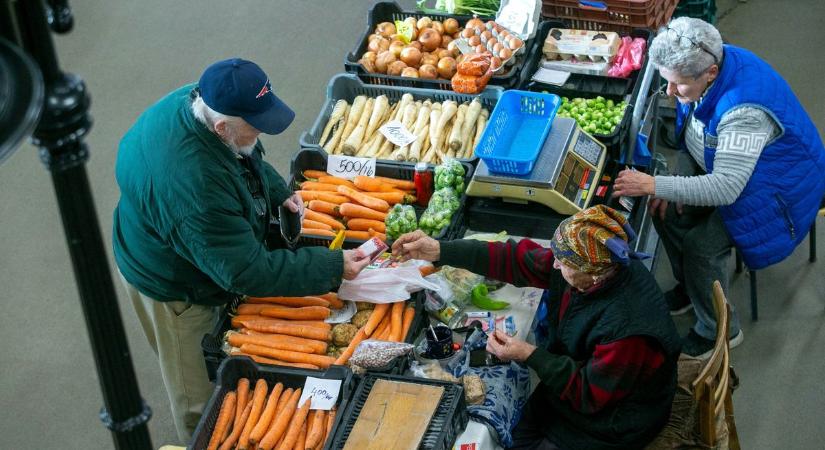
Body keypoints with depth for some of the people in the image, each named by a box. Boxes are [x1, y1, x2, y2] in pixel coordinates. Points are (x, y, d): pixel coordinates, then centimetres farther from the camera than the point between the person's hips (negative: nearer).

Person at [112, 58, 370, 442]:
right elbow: (247, 273, -37)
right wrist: (332, 268, -34)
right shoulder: (195, 184, -46)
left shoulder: (196, 101, -19)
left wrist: (278, 193, -6)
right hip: (174, 291, -9)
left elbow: (245, 157, 7)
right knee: (199, 397, 16)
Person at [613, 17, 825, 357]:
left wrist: (653, 185, -43)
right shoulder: (703, 70, -15)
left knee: (702, 247, -19)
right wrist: (678, 181, -10)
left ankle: (720, 330, 6)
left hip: (774, 187, -8)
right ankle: (690, 286, 25)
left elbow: (726, 188, -42)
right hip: (721, 166, 8)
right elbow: (692, 134, 3)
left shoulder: (745, 110, -41)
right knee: (667, 211, -2)